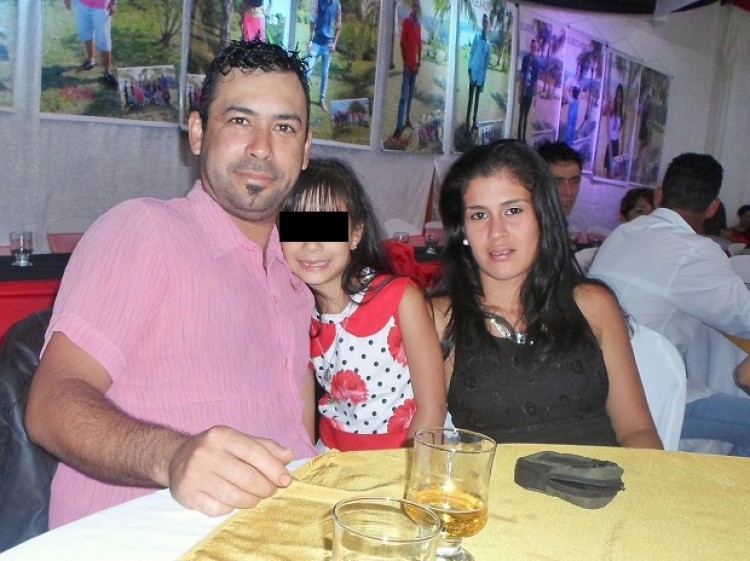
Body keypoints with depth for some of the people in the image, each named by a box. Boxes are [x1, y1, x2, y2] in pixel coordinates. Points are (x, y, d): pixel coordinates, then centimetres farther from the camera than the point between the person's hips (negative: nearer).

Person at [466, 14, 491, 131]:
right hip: (474, 72, -4)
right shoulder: (477, 37, -1)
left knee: (477, 100, 8)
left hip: (481, 75, 4)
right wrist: (470, 71, -11)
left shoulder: (488, 44, 10)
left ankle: (474, 121, 14)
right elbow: (471, 53, -3)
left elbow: (487, 62, 13)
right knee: (471, 99, -2)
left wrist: (484, 79, 10)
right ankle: (467, 120, 4)